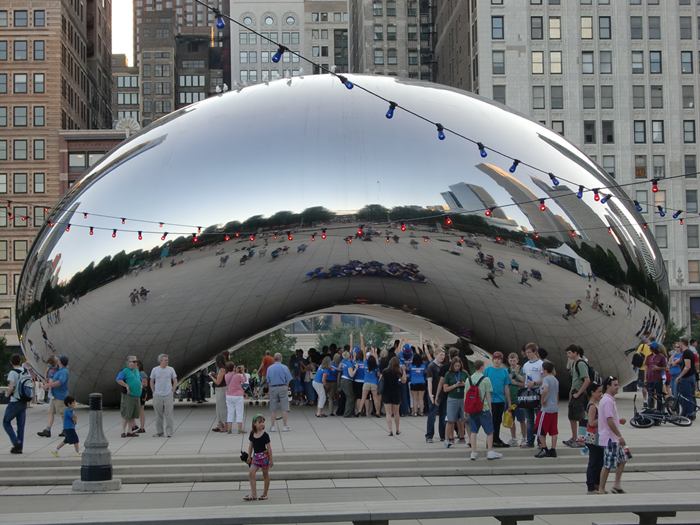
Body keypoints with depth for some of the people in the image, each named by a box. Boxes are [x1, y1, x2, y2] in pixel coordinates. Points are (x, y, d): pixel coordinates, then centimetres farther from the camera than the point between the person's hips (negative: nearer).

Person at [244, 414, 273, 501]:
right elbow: (250, 446, 12)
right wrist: (249, 456, 14)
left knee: (265, 475, 8)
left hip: (264, 456, -4)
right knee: (251, 474, -7)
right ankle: (253, 494, -3)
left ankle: (265, 494, 19)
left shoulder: (265, 435, -12)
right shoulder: (252, 434, 1)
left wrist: (271, 460, -8)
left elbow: (269, 448, -9)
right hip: (255, 456, 4)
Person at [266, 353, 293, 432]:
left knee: (273, 409, 8)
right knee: (284, 408, 2)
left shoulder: (269, 368, 1)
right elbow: (289, 380, -4)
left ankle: (272, 426, 10)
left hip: (273, 388, 2)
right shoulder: (284, 367, -5)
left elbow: (268, 381, 2)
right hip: (283, 387, -2)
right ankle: (285, 426, 0)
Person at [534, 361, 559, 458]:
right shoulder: (555, 380, 14)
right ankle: (553, 450, 8)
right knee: (553, 431, 8)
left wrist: (542, 400, -19)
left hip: (546, 409, -8)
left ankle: (544, 449, 3)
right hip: (555, 408, 8)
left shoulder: (546, 379, -12)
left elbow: (545, 390, -32)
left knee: (541, 430, 3)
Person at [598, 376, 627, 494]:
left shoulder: (610, 400, 14)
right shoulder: (608, 401, -18)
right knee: (608, 464, -4)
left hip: (613, 438, 10)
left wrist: (619, 421, 11)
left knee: (622, 459, 14)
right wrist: (620, 436, -21)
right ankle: (601, 490, 3)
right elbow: (609, 421, -24)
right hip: (609, 438, -10)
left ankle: (616, 485, 19)